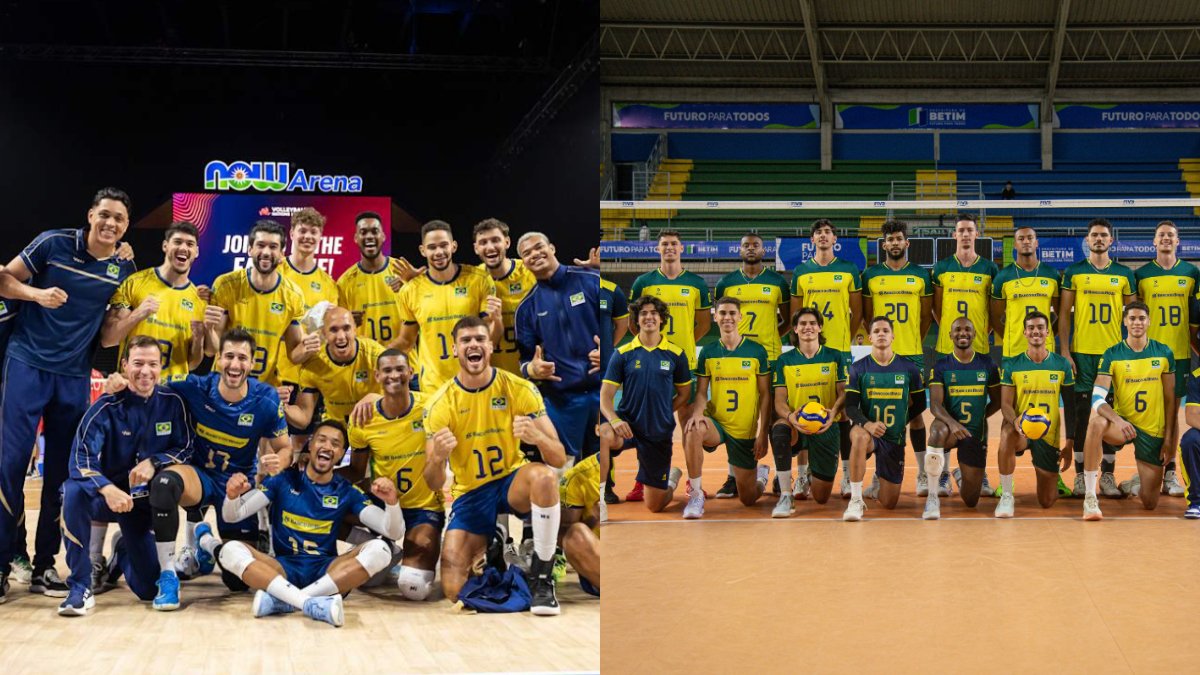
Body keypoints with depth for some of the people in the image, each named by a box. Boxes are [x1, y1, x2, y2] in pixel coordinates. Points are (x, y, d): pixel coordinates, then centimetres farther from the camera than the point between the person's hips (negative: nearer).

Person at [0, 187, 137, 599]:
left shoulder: (124, 269, 4)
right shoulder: (53, 243, -5)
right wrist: (35, 294, -18)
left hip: (75, 376, 3)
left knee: (62, 471, 5)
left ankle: (44, 565, 14)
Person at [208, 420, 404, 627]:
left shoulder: (347, 492, 6)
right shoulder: (284, 480, 4)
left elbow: (394, 533, -1)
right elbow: (232, 515, 1)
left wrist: (391, 501, -23)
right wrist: (232, 495, -23)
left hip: (326, 572, 1)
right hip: (283, 569, -1)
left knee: (379, 549, -26)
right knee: (232, 550, -26)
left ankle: (281, 600, -33)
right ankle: (311, 603, -43)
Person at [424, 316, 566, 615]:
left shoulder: (519, 389, -11)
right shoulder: (441, 404, -10)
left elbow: (559, 458, -13)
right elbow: (434, 485, -10)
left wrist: (537, 437, -36)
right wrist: (437, 458, -34)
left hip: (513, 481, 0)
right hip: (470, 493, 0)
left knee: (543, 476, -37)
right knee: (455, 591, -16)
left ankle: (542, 578, -21)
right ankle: (483, 553, 20)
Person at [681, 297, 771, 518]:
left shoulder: (757, 351, -3)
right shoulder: (708, 352, 1)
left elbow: (765, 395, -2)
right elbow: (701, 392, 0)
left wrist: (763, 434, -8)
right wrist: (697, 412, -23)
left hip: (746, 431, 0)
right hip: (716, 423, 0)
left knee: (748, 500, 6)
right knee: (693, 430, -38)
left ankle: (761, 474, 45)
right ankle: (696, 495, -24)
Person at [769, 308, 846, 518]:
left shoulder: (835, 357, 4)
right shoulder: (785, 361, 3)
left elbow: (844, 392, -1)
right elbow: (780, 400, -3)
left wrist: (834, 411, -24)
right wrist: (790, 416, -26)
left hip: (826, 427, 1)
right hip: (796, 425, -1)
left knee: (822, 497, 2)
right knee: (779, 429, -40)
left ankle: (806, 475, 43)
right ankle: (785, 496, -27)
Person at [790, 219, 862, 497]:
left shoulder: (849, 270, 6)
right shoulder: (801, 272, 9)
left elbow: (857, 311, 8)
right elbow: (794, 313, 11)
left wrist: (846, 337, 2)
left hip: (840, 349, -1)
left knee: (843, 411, 0)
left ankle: (847, 474, 4)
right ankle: (805, 474, 8)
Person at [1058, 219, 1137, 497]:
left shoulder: (1124, 274, 7)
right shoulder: (1074, 273, 4)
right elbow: (1064, 314, 4)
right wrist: (1064, 351, -4)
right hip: (1081, 353, -1)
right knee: (1081, 414, 0)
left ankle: (1107, 476, 10)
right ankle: (1080, 476, 7)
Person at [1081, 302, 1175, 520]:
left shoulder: (1164, 353, 0)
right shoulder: (1112, 355, -5)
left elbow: (1170, 399, 4)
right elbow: (1097, 398, -15)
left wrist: (1169, 437, -1)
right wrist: (1117, 420, -34)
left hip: (1153, 432, 1)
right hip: (1122, 424, -1)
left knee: (1150, 503, -1)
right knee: (1096, 423, -39)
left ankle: (1139, 480, 39)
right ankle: (1090, 498, -33)